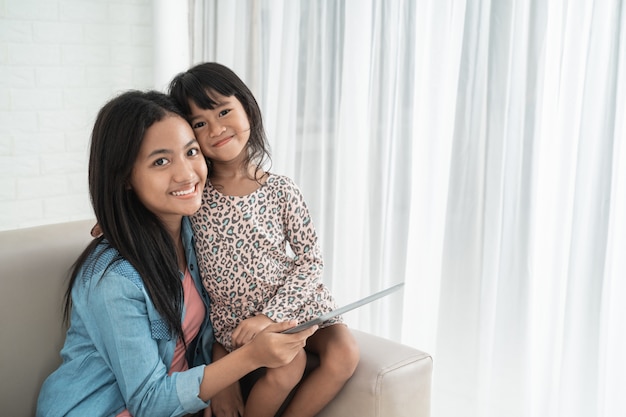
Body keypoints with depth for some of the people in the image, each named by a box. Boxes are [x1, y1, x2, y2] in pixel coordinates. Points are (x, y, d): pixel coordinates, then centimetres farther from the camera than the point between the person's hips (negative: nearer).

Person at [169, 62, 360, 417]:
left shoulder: (281, 191, -6)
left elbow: (312, 259, -5)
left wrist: (270, 314, -15)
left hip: (291, 302, 2)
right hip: (233, 321, -2)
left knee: (345, 353, -17)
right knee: (287, 364, -26)